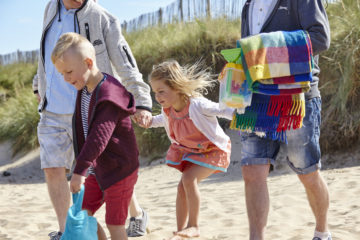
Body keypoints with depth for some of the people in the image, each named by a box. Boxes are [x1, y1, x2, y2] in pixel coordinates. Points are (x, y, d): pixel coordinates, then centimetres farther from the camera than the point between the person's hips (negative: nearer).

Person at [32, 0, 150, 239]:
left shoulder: (102, 19, -11)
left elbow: (127, 67, -12)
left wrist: (142, 103, -21)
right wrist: (40, 84, 28)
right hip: (52, 112, 5)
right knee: (53, 171, -2)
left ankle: (138, 215, 29)